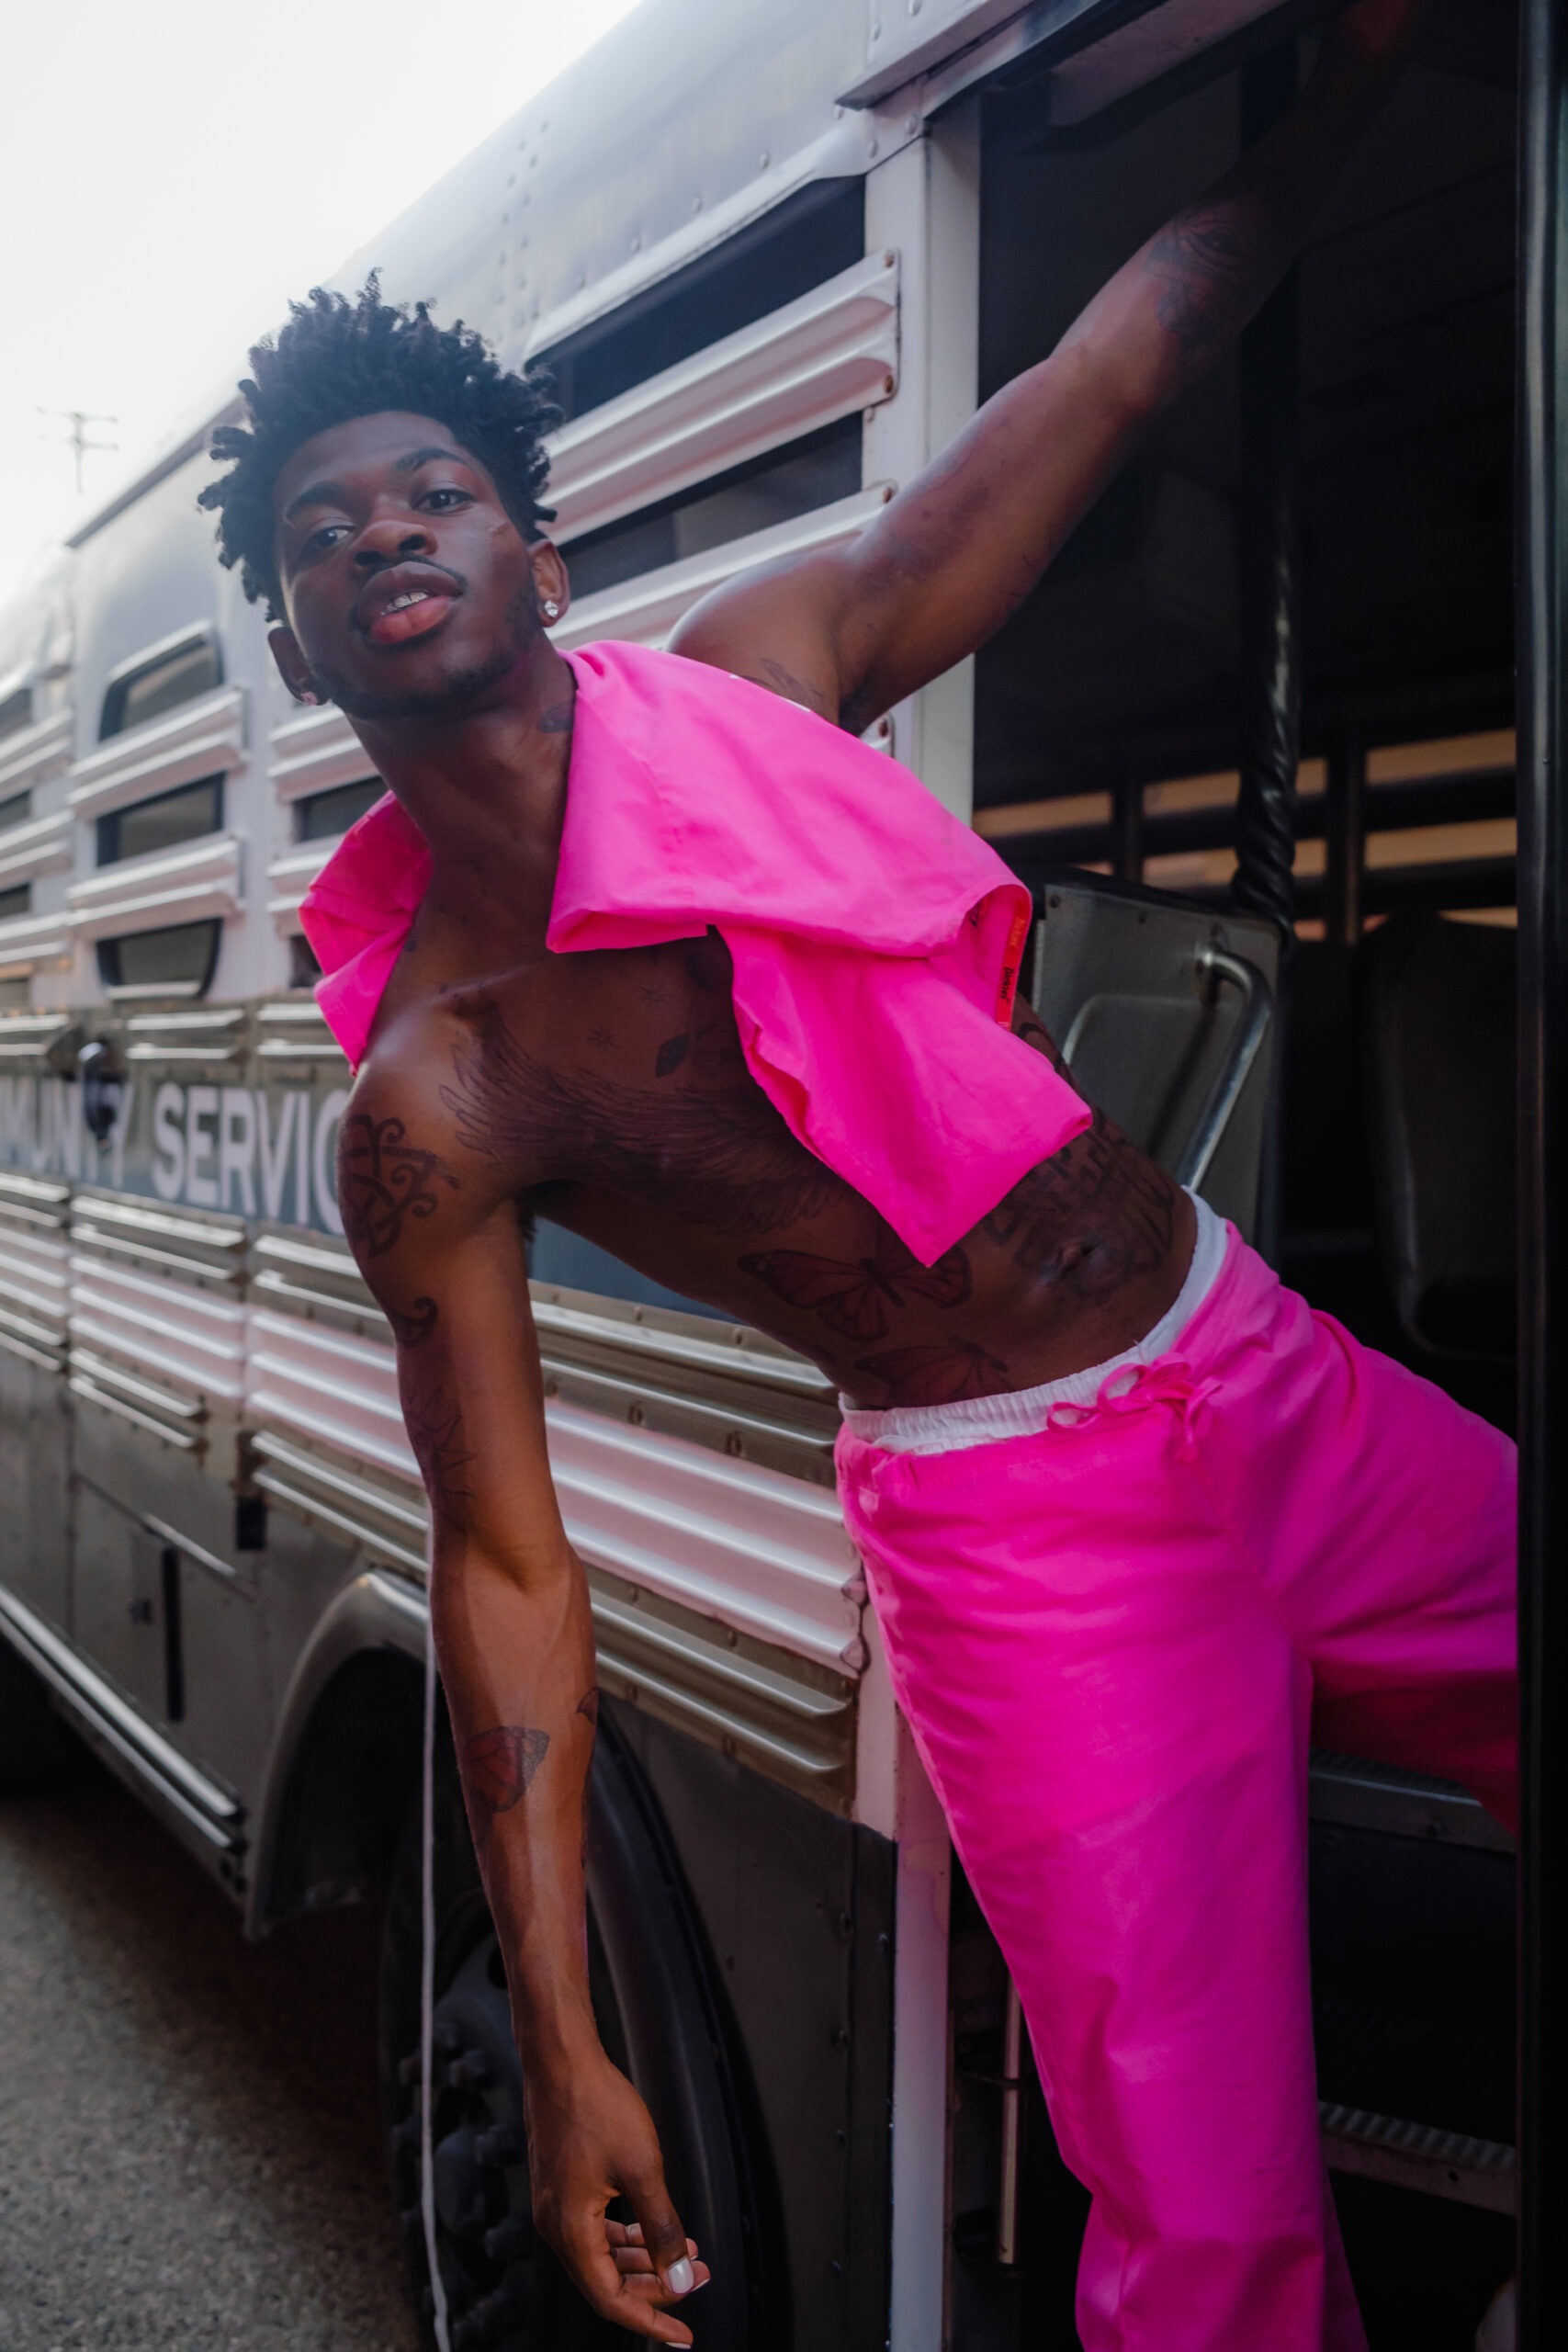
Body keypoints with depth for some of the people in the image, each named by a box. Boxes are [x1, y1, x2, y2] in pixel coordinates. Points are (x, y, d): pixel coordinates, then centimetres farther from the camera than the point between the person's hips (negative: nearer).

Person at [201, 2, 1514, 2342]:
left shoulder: (763, 673, -2)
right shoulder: (429, 1109, -12)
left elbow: (1115, 370, 7)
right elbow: (507, 1564, -9)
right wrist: (566, 2052, -10)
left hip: (1283, 1371, 5)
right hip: (1027, 1528, -5)